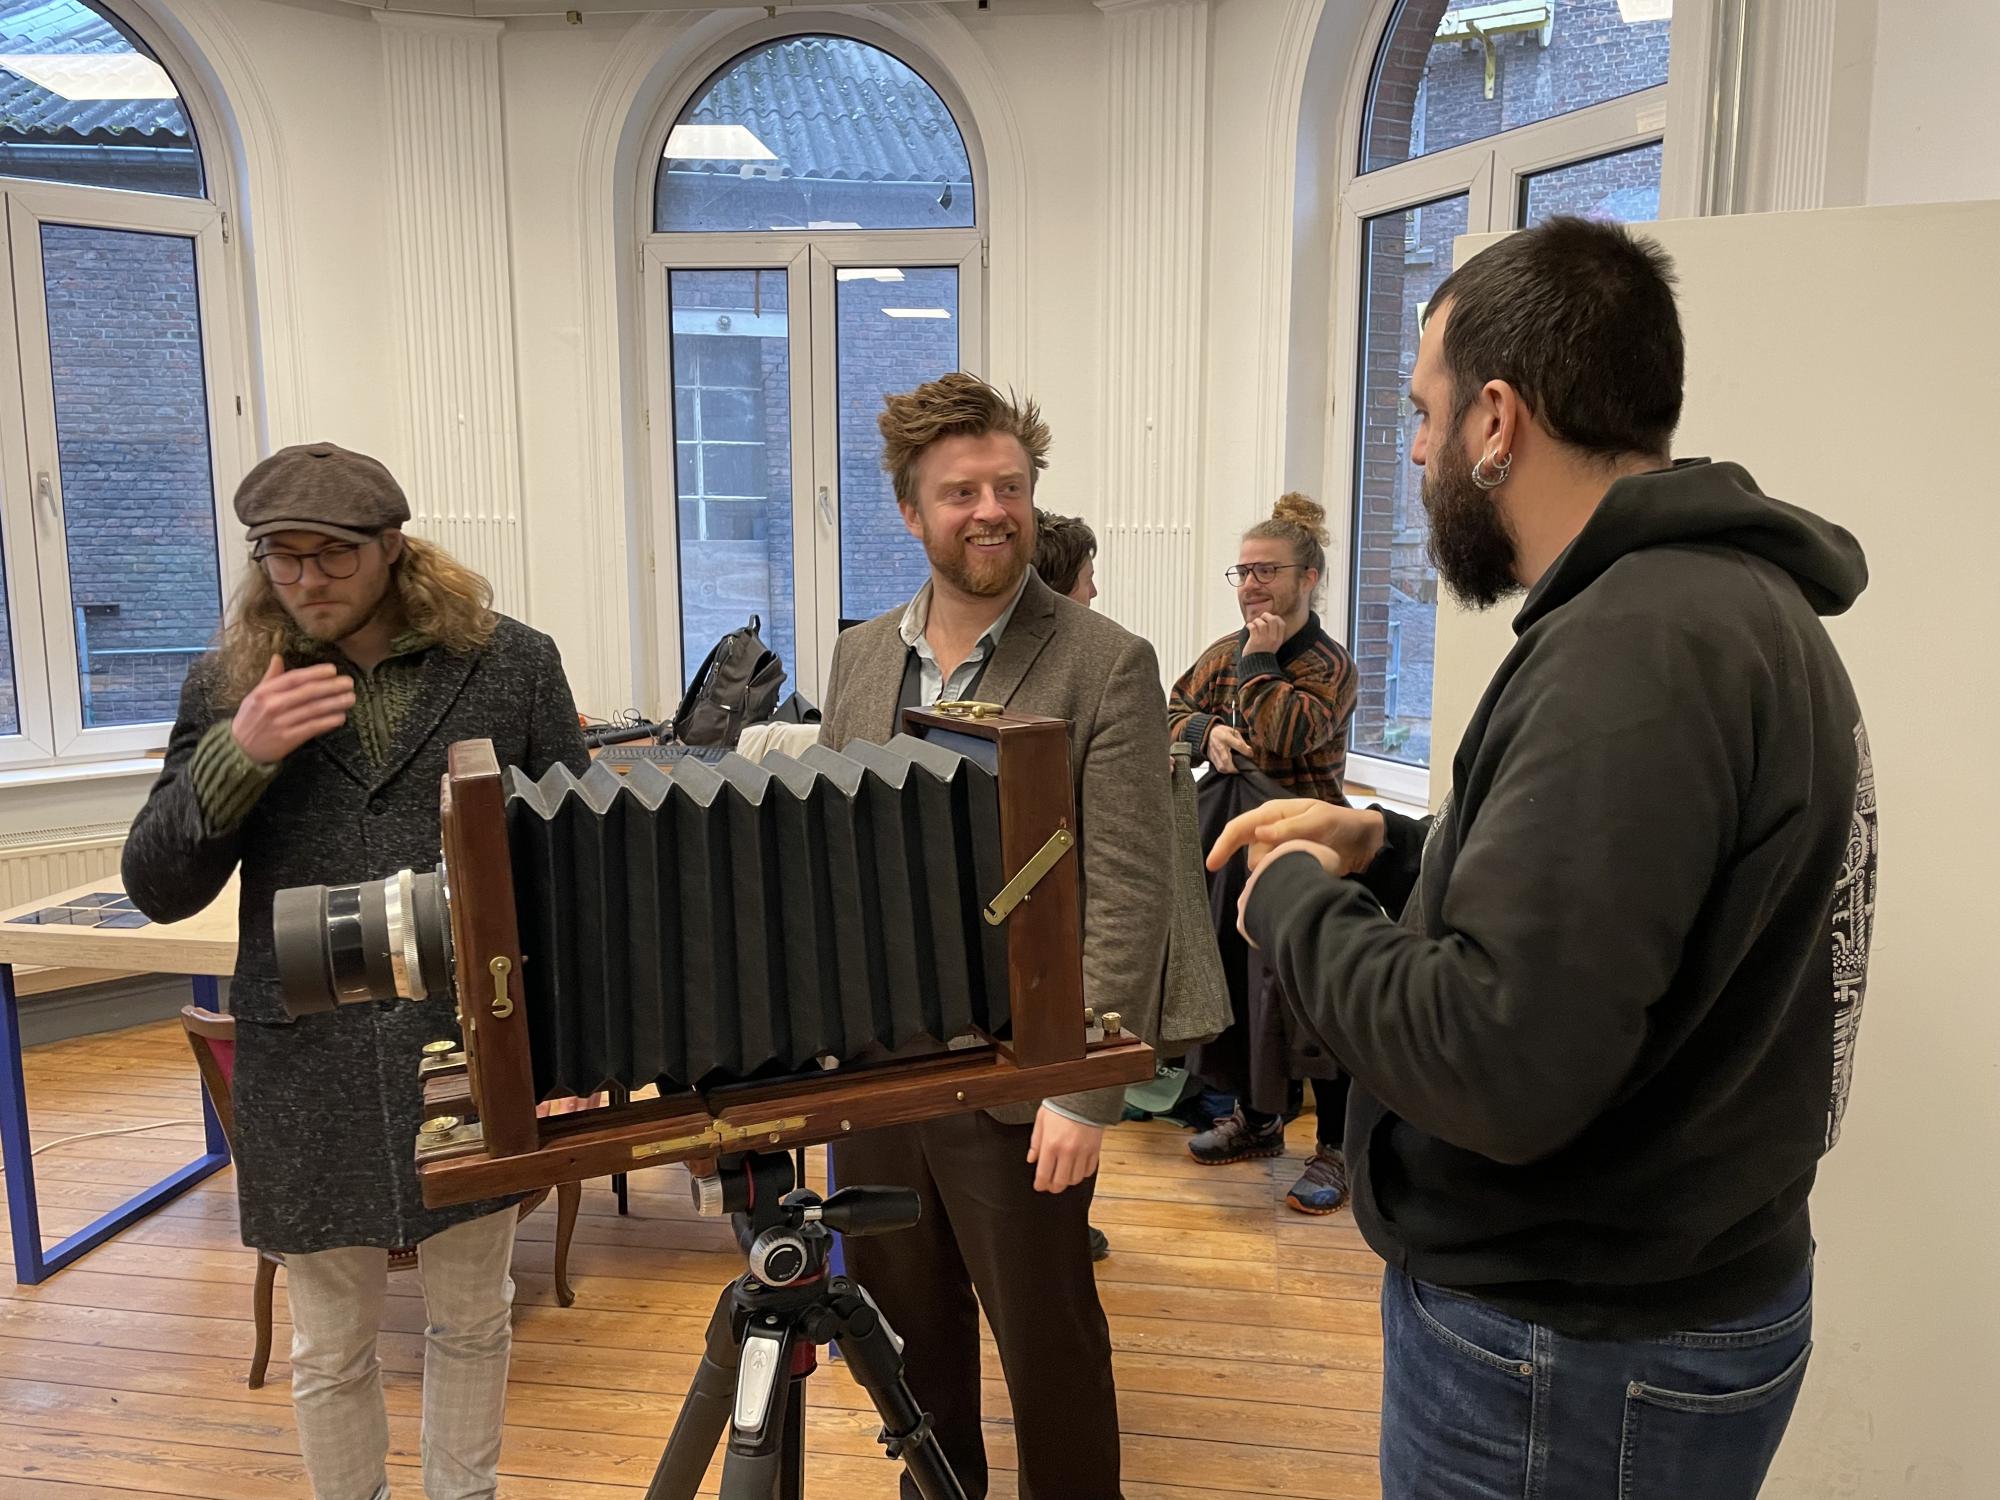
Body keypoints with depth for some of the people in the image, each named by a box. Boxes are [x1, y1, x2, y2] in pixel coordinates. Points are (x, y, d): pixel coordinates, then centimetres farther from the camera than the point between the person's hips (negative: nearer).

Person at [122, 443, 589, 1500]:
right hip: (308, 1067, 1)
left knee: (472, 1319, 17)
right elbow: (156, 888, 1)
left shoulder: (511, 664, -3)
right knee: (331, 1350, 15)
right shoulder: (228, 685, 2)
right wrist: (238, 752, -16)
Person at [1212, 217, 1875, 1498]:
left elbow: (1500, 1065, -33)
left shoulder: (1642, 645, -27)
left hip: (1577, 1360, -9)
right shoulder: (1723, 595, 6)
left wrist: (1299, 901, -17)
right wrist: (1389, 852, 4)